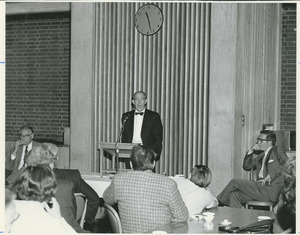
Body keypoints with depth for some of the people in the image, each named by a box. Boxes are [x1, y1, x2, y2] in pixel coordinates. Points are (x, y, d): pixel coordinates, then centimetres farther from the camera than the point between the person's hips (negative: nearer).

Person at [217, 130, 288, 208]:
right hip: (261, 186, 7)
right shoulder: (260, 154, 22)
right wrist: (250, 151, 10)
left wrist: (270, 176, -23)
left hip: (270, 191, -7)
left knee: (235, 182, -10)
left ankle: (219, 202, 6)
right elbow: (246, 166, 23)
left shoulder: (277, 151, 1)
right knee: (234, 195, -11)